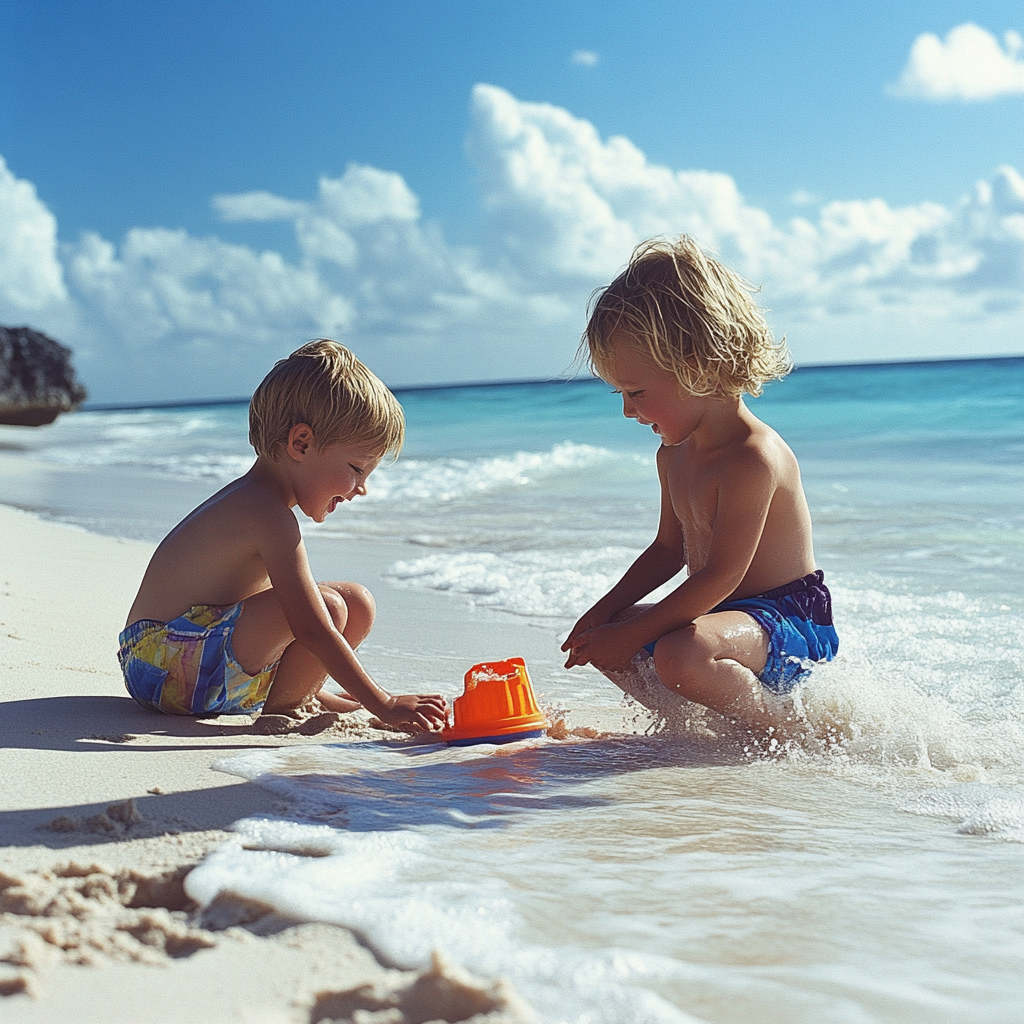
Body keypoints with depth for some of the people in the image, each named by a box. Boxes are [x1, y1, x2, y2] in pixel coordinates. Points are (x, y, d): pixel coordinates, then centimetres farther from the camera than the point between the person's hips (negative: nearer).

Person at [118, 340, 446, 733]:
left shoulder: (249, 498, 10)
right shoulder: (269, 515, -22)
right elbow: (311, 629, -27)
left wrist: (310, 684, 22)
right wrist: (384, 706, -25)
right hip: (166, 667, -10)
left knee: (357, 603, 9)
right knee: (329, 607, -27)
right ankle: (281, 706, -6)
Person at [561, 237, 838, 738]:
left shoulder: (753, 457, -24)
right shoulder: (675, 453, 6)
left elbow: (721, 576, -26)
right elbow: (669, 548, 18)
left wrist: (631, 633, -22)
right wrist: (606, 611, 7)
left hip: (791, 620, -10)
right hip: (723, 613, 10)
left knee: (680, 654, -37)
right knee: (596, 640, 10)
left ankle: (779, 732, -13)